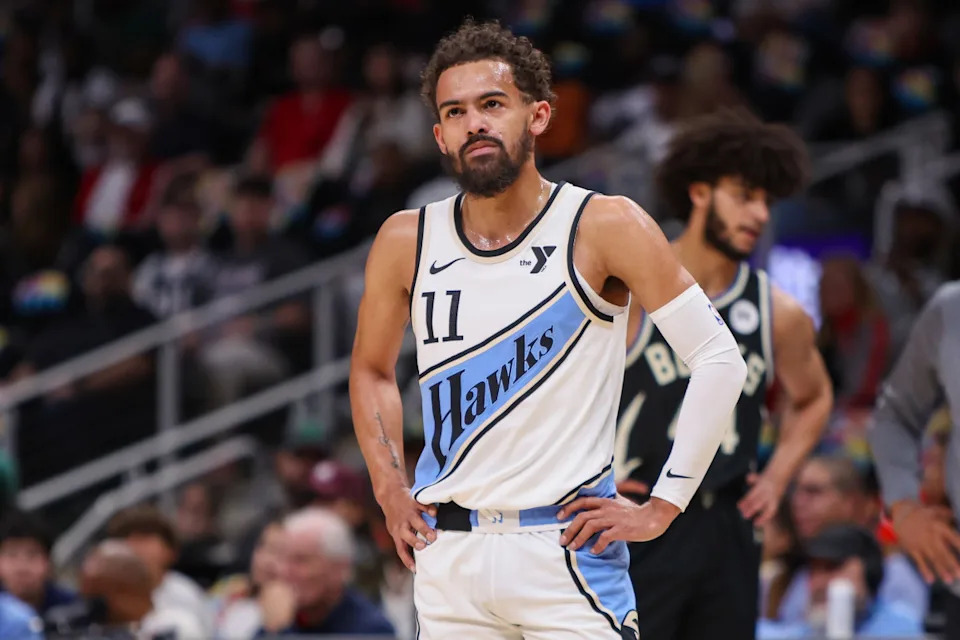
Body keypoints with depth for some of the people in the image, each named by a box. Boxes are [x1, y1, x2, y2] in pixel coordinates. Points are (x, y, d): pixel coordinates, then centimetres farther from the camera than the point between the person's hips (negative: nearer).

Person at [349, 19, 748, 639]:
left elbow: (720, 361, -6)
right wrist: (390, 490, 10)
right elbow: (371, 369, 22)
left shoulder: (605, 227, -7)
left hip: (568, 551, -4)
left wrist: (662, 508, -8)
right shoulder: (406, 243, 4)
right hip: (447, 554, 4)